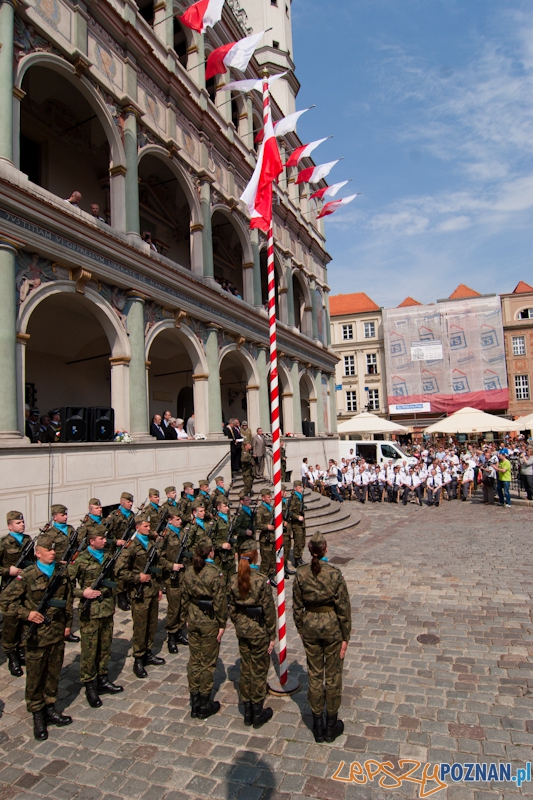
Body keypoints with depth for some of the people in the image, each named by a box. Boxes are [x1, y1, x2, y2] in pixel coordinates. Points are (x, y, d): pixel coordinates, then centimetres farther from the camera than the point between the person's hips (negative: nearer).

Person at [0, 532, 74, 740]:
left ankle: (50, 709, 33)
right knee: (35, 677, 9)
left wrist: (68, 624, 9)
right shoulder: (27, 576, -14)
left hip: (58, 633, 4)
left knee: (54, 674, 16)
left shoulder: (62, 572, 0)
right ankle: (38, 717, 25)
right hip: (37, 635, -4)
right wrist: (26, 614, -19)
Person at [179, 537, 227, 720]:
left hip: (193, 620, 5)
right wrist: (222, 624, -7)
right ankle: (205, 705, 22)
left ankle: (195, 703, 27)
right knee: (208, 663, 9)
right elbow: (219, 601, -16)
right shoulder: (215, 573, -19)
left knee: (194, 660, 16)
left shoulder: (189, 572, -4)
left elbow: (184, 597, 4)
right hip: (210, 622, -5)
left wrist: (185, 617, 16)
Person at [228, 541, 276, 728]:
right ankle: (258, 713, 25)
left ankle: (247, 712, 31)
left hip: (242, 629, 5)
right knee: (259, 671, 12)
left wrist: (237, 624, 16)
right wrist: (272, 636, -5)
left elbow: (231, 606, 2)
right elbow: (268, 610, -15)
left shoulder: (234, 580, -7)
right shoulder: (261, 581, -21)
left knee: (245, 669, 18)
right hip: (258, 630, -5)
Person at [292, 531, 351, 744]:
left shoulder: (301, 574, -12)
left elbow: (297, 606, -3)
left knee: (314, 675, 16)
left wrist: (301, 630, 12)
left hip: (310, 625, 2)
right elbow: (343, 607, -12)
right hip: (332, 626, -2)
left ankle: (317, 727, 30)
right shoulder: (335, 574, -19)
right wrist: (345, 637, -1)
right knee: (332, 676, 15)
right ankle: (331, 726, 30)